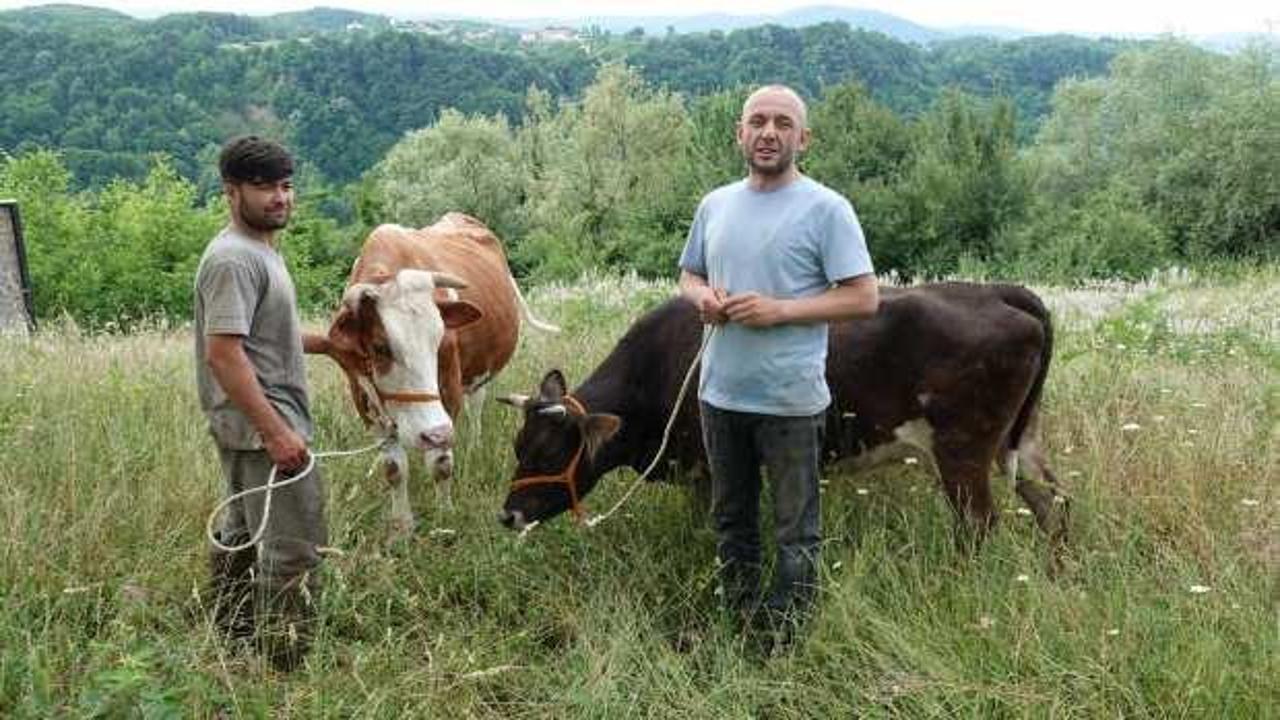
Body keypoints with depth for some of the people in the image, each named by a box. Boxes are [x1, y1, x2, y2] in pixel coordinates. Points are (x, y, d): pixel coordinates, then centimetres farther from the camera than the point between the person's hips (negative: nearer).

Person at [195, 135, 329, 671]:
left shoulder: (260, 250, 15)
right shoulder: (233, 259, -16)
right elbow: (222, 352, -24)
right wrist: (276, 432, -26)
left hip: (249, 426, 11)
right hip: (262, 424, -11)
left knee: (243, 534, 20)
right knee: (294, 547, -8)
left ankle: (231, 648, 33)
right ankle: (285, 666, 0)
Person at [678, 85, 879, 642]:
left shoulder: (826, 209, -9)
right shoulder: (715, 204, 9)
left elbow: (864, 298, -12)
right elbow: (688, 275, 19)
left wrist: (779, 309, -20)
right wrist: (702, 296, -5)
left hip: (791, 400, -6)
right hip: (720, 392, 6)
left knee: (795, 531, 7)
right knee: (730, 520, 20)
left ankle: (784, 638, 22)